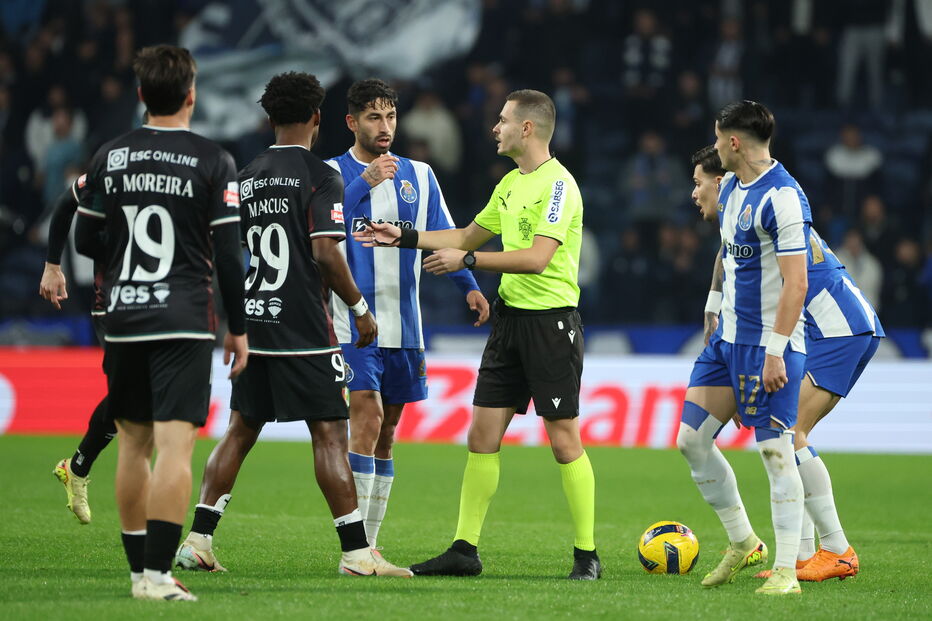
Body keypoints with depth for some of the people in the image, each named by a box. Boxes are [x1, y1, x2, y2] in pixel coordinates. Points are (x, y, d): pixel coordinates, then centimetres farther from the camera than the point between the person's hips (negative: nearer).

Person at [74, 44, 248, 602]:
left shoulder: (110, 157, 4)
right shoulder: (214, 162, -6)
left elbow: (86, 241, 10)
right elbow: (228, 254, -6)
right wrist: (238, 327, 4)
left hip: (124, 320, 4)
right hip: (184, 321, -4)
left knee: (134, 443, 14)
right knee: (175, 446, -8)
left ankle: (140, 570, 18)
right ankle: (158, 574, -16)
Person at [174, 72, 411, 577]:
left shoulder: (246, 178, 11)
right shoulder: (320, 177, -9)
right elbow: (326, 253, -16)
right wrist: (360, 309, -5)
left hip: (253, 323, 6)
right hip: (303, 327, -6)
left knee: (240, 430, 13)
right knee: (329, 433, -4)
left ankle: (197, 540, 10)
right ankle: (356, 553, -5)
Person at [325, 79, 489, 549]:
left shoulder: (419, 176, 12)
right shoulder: (333, 173, -1)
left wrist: (469, 286, -5)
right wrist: (365, 181, -29)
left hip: (404, 327, 5)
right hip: (352, 322, -5)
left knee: (387, 431, 8)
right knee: (368, 417, -18)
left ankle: (368, 545, 15)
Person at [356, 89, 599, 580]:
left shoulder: (558, 184, -13)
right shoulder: (510, 184, 14)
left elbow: (536, 258, -23)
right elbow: (469, 236, 28)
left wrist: (466, 260, -20)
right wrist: (403, 238, 24)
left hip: (552, 320, -8)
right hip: (511, 316, 8)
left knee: (564, 442, -5)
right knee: (482, 435, 5)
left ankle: (586, 554, 4)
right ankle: (465, 549, 9)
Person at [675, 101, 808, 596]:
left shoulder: (782, 198, -18)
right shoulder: (731, 186, 10)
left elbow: (796, 283, -21)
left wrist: (775, 351, -23)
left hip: (768, 345, -9)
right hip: (728, 340, 9)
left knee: (775, 450, -7)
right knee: (692, 440, 7)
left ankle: (786, 570, -2)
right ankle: (742, 544, 21)